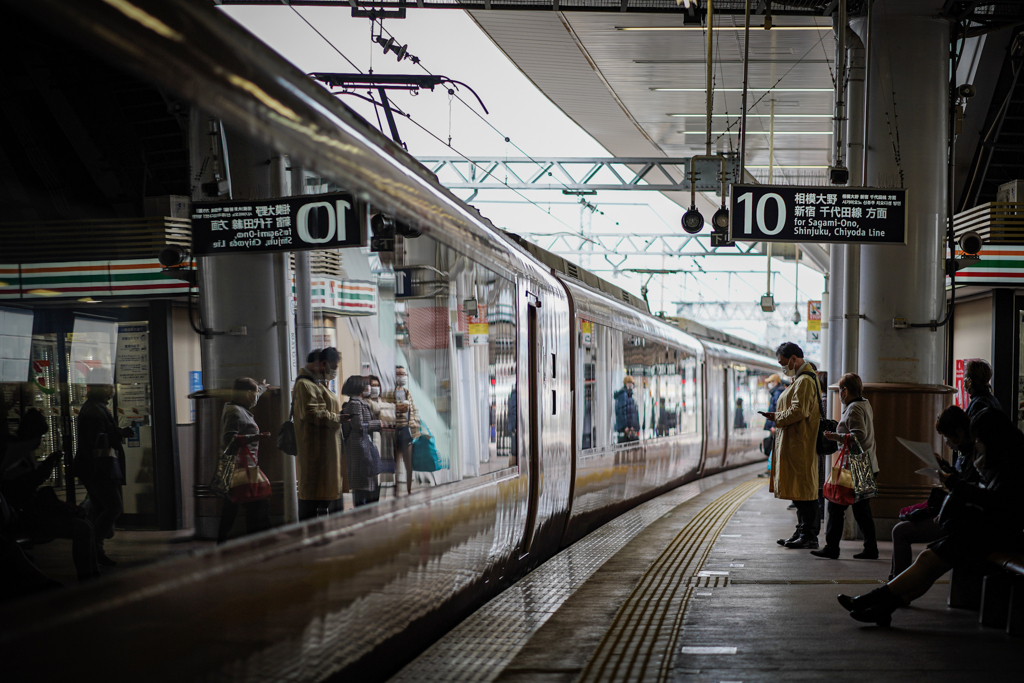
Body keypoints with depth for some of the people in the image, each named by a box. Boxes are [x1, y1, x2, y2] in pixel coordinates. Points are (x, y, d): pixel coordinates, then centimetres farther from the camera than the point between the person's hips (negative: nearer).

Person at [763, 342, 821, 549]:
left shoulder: (805, 381, -15)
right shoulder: (801, 378, 19)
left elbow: (798, 411, -23)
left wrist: (777, 417, -9)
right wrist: (778, 416, 11)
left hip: (800, 445, -11)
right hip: (795, 442, 11)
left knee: (803, 489, -7)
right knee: (799, 489, 14)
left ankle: (809, 536, -3)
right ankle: (803, 533, 19)